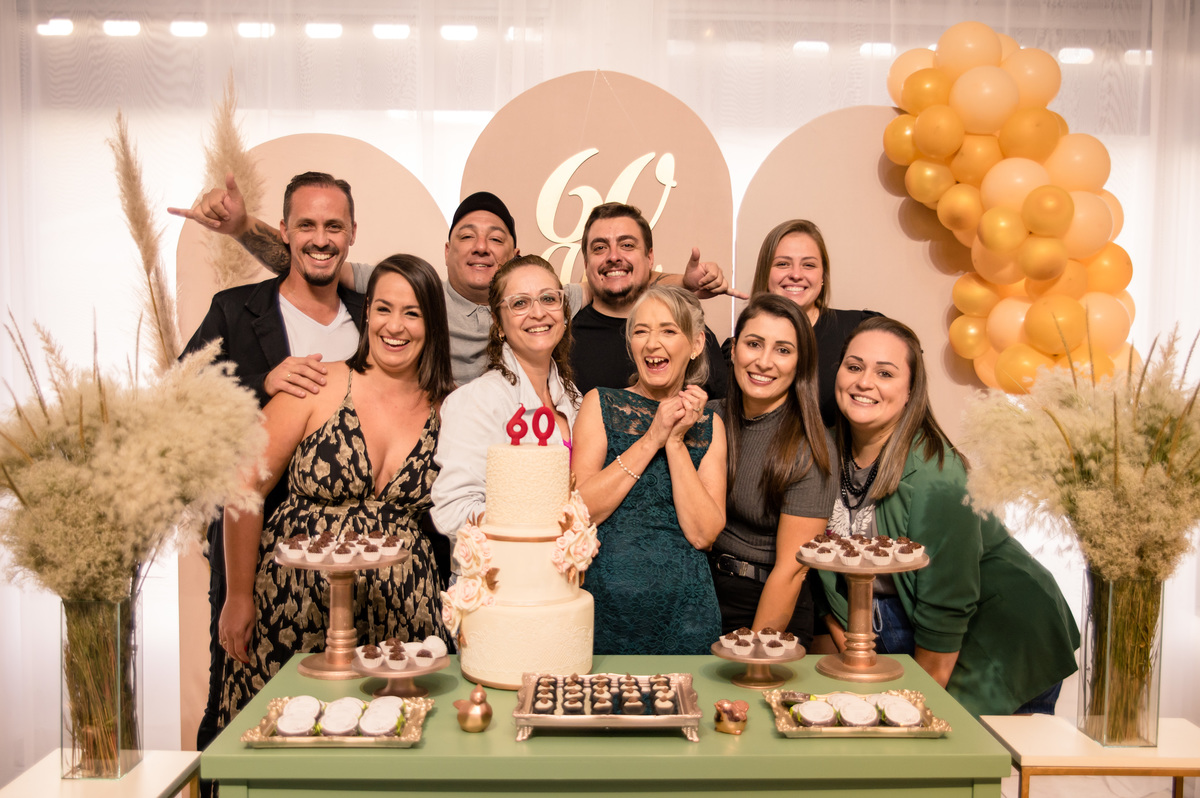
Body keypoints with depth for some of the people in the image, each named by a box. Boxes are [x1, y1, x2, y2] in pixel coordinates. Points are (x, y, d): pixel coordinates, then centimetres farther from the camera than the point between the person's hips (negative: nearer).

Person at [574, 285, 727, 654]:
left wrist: (676, 441, -9)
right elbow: (580, 511, -10)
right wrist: (653, 437, -11)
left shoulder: (708, 425, 8)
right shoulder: (601, 404, 3)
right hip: (608, 598, -1)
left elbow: (703, 534, -5)